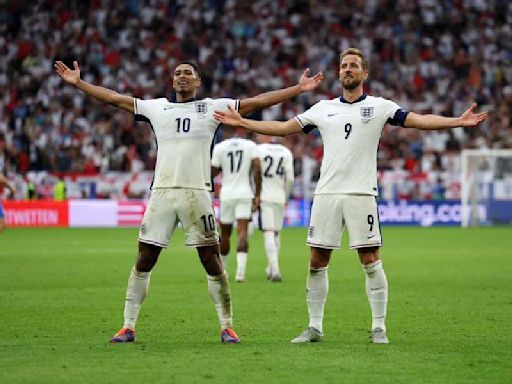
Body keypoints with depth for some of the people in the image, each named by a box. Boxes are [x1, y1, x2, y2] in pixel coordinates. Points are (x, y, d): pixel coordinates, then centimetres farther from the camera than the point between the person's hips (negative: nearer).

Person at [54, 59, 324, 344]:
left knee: (211, 261, -2)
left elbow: (257, 102, 7)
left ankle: (227, 327, 7)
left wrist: (298, 89, 3)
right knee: (144, 260, 1)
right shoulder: (156, 107, 15)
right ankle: (128, 327, 7)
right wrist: (78, 83, 19)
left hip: (196, 192, -2)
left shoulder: (213, 107, 9)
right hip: (162, 192, 2)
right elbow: (114, 98, 19)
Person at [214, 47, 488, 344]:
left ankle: (379, 328, 3)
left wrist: (459, 121, -16)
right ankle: (315, 327, 12)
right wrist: (241, 122, 14)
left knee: (371, 261, -5)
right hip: (327, 194, 3)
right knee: (317, 263, 3)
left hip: (362, 194, -3)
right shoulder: (323, 109, 13)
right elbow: (283, 128, 18)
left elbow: (419, 120, -4)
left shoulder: (379, 107, 4)